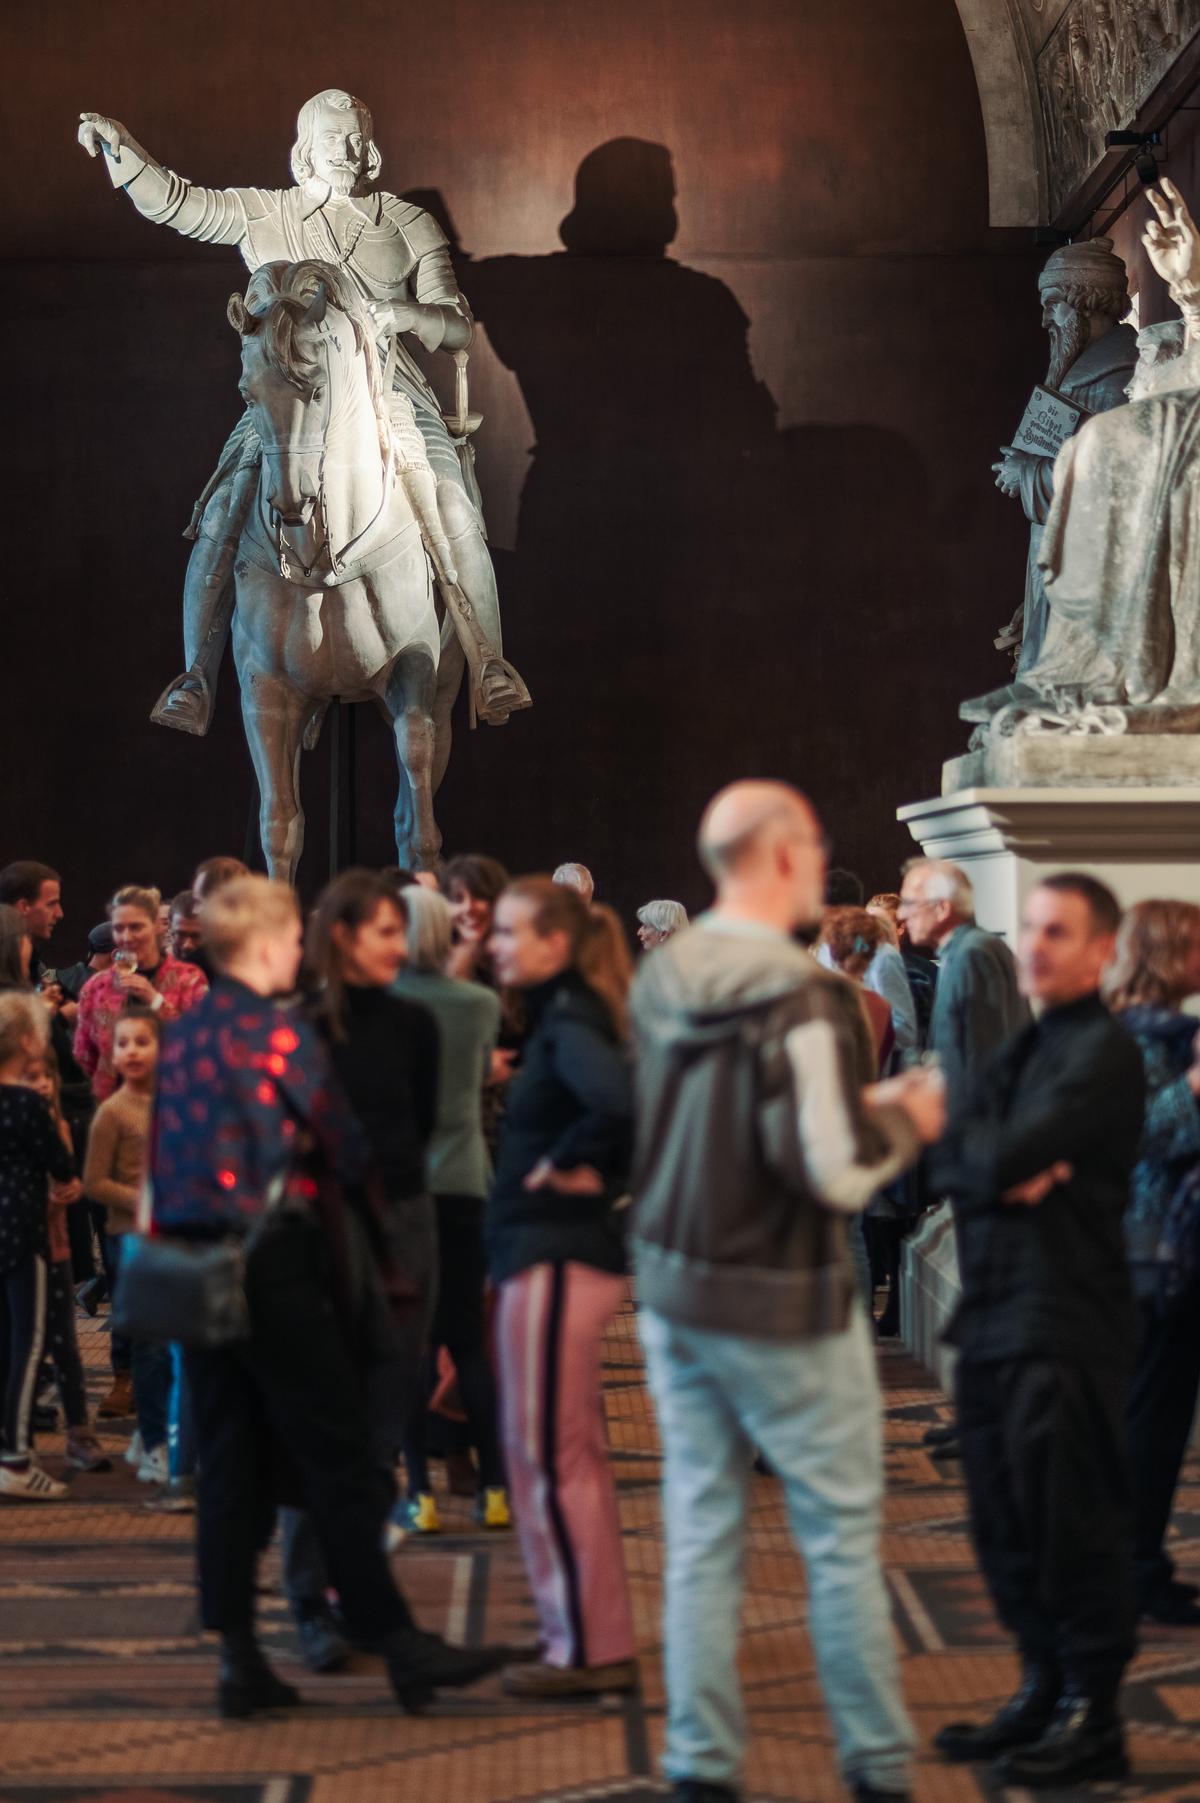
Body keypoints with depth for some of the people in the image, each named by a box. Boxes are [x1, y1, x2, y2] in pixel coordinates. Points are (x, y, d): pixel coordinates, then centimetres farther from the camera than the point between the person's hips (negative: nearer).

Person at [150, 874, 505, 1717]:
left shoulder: (182, 1035, 12)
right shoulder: (281, 1030, -9)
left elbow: (167, 1158, 16)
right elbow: (345, 1145, -7)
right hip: (274, 1259, -7)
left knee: (230, 1460, 8)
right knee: (339, 1457, -2)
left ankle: (238, 1655, 7)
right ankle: (395, 1641, 1)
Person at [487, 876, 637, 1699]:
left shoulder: (567, 1026, -16)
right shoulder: (563, 1018, 13)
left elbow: (622, 1104, -34)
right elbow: (628, 1105, 21)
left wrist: (566, 1162, -19)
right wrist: (604, 1169, 9)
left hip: (554, 1259, -10)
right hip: (573, 1251, 10)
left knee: (547, 1454, -4)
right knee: (575, 1454, 16)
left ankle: (588, 1647, 2)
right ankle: (597, 1637, 25)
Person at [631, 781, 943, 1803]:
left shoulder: (660, 984, 4)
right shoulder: (799, 998, -20)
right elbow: (835, 1173, -23)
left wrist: (858, 1108, 15)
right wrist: (905, 1123, -4)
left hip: (674, 1290, 7)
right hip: (783, 1309, -7)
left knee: (700, 1536, 11)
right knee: (842, 1535, 6)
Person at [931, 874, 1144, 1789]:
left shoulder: (1104, 1053, -11)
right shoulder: (1021, 1049, 17)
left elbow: (1007, 1157, -21)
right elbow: (954, 1157, 6)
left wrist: (998, 1161, 0)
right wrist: (1009, 1174, -13)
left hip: (1066, 1325, -9)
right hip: (994, 1312, 9)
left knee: (1073, 1525, -3)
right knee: (1007, 1522, 13)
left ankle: (1094, 1720, 6)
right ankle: (1043, 1690, 25)